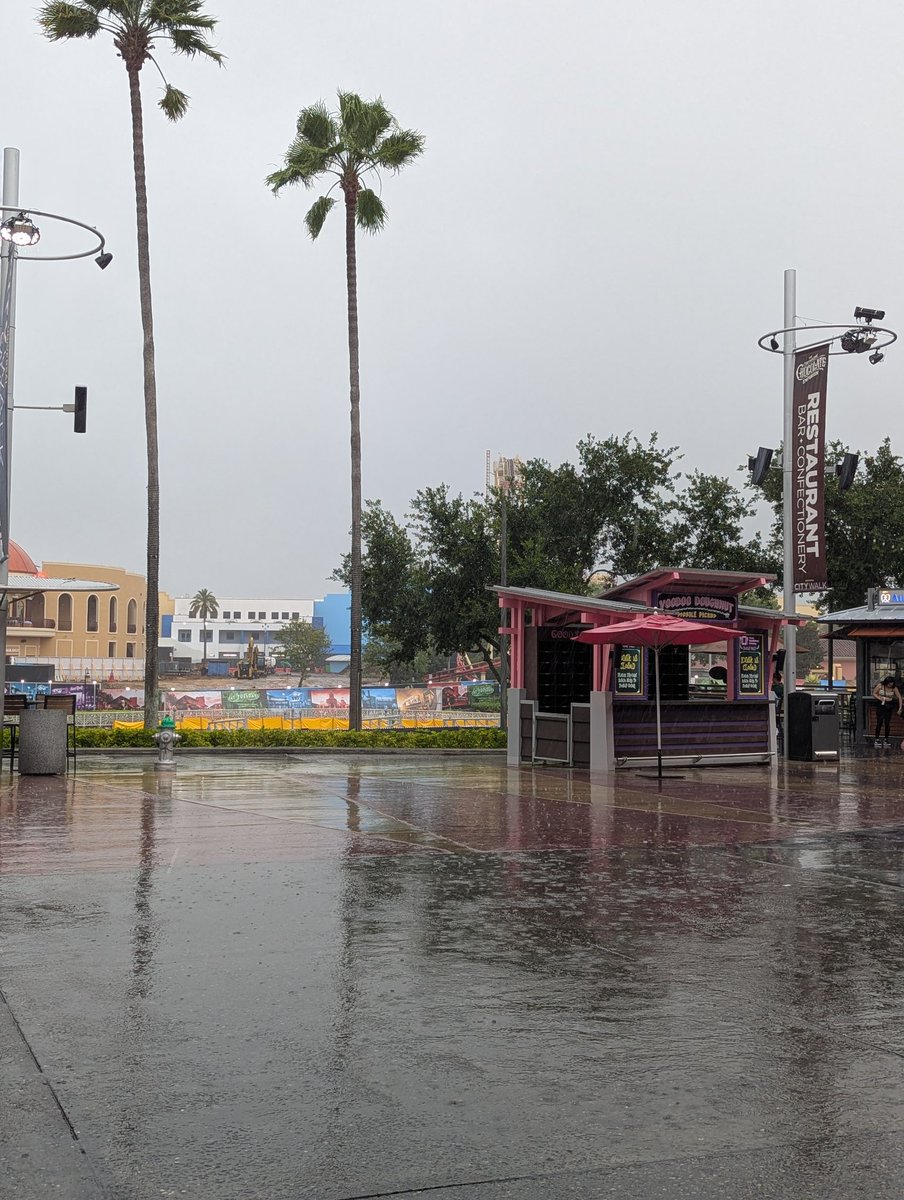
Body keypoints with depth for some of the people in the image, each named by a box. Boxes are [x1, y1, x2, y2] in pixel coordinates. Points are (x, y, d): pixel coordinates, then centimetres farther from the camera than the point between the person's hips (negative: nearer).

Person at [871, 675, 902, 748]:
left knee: (887, 723, -1)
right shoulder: (880, 685, -8)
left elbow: (899, 698, -5)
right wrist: (880, 698, -17)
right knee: (880, 722, -8)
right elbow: (874, 693, 0)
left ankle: (886, 739, 11)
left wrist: (900, 708, -12)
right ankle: (877, 739, -2)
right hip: (880, 705, -1)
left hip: (889, 706, 1)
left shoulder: (894, 688, -6)